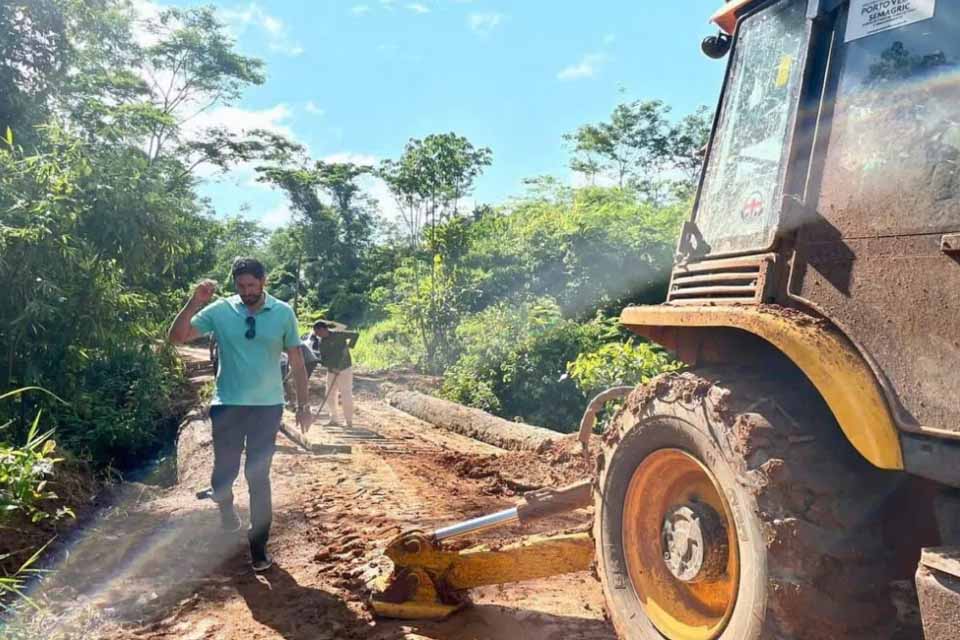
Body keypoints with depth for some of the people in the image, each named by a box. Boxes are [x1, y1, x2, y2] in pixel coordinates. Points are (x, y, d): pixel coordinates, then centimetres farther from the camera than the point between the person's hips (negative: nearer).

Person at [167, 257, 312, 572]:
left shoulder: (283, 313, -3)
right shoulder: (220, 311, -4)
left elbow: (296, 361, 2)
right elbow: (176, 337, -7)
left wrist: (303, 405, 2)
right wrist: (194, 302, -21)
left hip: (267, 407, 0)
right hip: (228, 406, 1)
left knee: (259, 478, 6)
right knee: (223, 474, 7)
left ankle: (259, 546, 21)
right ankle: (226, 507, 43)